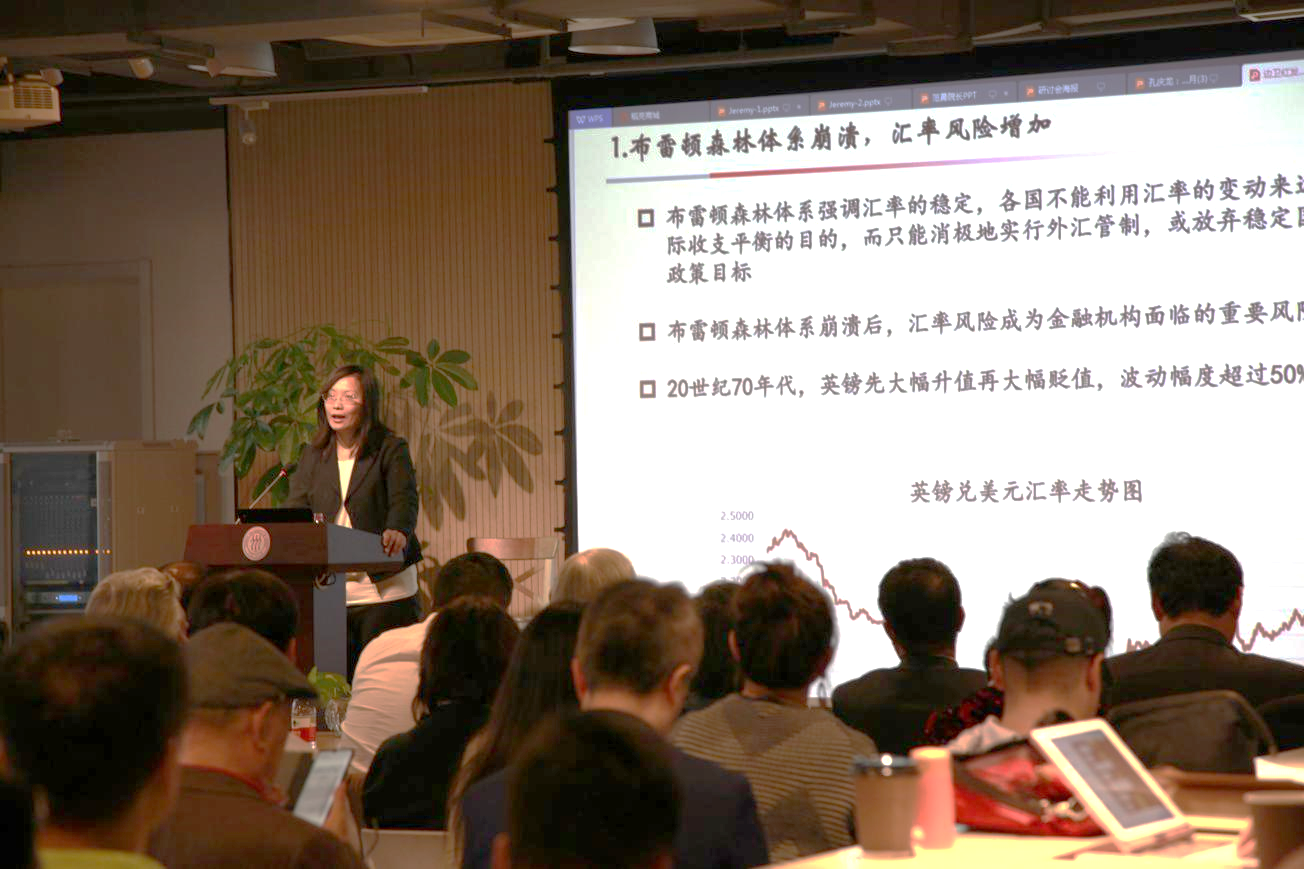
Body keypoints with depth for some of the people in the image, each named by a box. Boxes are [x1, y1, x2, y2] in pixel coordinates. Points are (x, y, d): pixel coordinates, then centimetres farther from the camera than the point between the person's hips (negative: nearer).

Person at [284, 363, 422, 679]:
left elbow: (404, 500, -14)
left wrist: (397, 531, -36)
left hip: (384, 588, -4)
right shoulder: (313, 455, 12)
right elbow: (295, 509, 5)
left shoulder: (391, 449, 0)